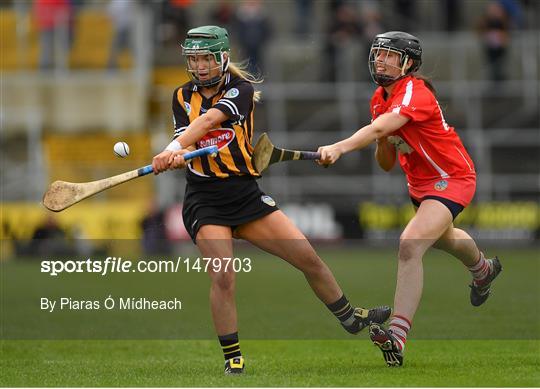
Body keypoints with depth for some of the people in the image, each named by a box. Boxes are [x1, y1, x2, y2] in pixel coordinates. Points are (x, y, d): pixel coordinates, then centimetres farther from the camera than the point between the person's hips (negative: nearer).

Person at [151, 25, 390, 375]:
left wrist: (173, 148, -38)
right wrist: (176, 156, -34)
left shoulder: (241, 89, -4)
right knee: (222, 279, -16)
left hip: (246, 194, 0)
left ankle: (350, 318, 22)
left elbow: (209, 120, -22)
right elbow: (185, 138, -9)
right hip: (204, 199, 0)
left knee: (309, 258, 0)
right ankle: (233, 359, -2)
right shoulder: (183, 97, 5)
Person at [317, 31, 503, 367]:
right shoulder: (380, 98, 1)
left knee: (410, 245, -29)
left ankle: (397, 336, -34)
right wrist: (384, 142, -17)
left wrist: (339, 148, -59)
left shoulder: (415, 93, -26)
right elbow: (387, 164, 5)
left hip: (452, 178, -10)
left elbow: (380, 128, -45)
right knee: (442, 236, 36)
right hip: (420, 182, 10)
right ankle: (483, 269, 71)